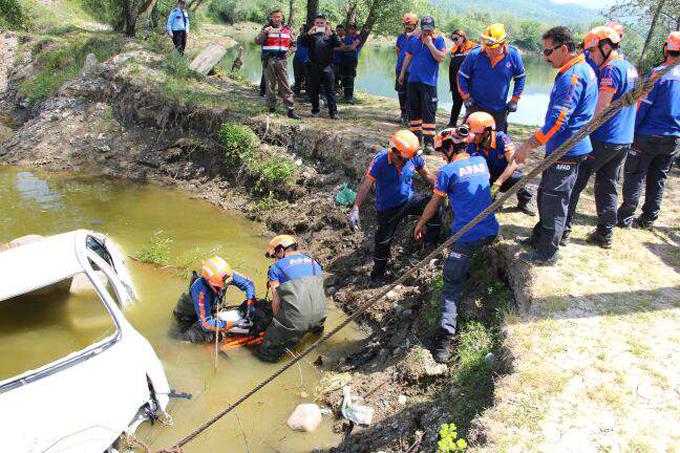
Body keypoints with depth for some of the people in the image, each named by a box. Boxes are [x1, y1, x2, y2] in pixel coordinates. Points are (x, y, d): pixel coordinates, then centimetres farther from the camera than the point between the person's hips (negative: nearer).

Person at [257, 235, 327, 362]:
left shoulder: (276, 267, 7)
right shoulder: (314, 262, 21)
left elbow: (276, 301, 4)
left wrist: (279, 323, 18)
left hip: (296, 317, -4)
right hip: (319, 316, 4)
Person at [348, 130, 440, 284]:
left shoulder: (414, 156, -17)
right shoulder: (380, 160, -28)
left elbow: (427, 175, -1)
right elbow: (366, 185, -28)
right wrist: (355, 209, -35)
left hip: (409, 198, 3)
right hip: (388, 209, -3)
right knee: (383, 242, 5)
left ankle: (432, 245, 4)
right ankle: (377, 274, 30)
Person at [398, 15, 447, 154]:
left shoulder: (439, 40, 0)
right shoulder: (414, 40, 11)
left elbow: (441, 58, -14)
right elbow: (408, 57, 21)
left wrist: (430, 44, -15)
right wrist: (402, 73, 23)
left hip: (429, 82, -4)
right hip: (413, 81, 5)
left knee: (429, 112, -8)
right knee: (414, 110, 11)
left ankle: (429, 141, -7)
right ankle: (416, 136, 23)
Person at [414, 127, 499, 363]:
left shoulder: (448, 171, -6)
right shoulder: (481, 161, 11)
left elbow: (433, 205, 3)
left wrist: (420, 225, 19)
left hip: (466, 237, -6)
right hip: (491, 232, 6)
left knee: (452, 284, 0)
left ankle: (445, 336, -10)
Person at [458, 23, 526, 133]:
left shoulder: (513, 55, -8)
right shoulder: (474, 54, -13)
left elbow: (520, 77, 8)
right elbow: (462, 76, 1)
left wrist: (515, 99, 4)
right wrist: (466, 97, -5)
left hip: (500, 110, 2)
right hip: (476, 107, -2)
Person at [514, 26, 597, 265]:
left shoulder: (571, 77, -21)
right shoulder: (583, 69, 13)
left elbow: (557, 121, -26)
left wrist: (529, 145, -23)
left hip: (566, 151, -10)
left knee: (554, 201, -1)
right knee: (545, 196, 21)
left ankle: (546, 254, 10)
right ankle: (539, 238, 36)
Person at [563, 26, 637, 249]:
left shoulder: (610, 69, -15)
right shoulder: (631, 68, 15)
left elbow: (600, 109, -19)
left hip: (602, 139, -9)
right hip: (624, 140, 9)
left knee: (574, 183, -1)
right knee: (608, 186, 15)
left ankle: (563, 230, 2)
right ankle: (605, 234, 19)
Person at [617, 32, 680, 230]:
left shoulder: (659, 73, -13)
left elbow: (642, 105, -14)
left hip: (649, 135, -6)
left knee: (635, 175, 3)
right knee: (658, 179, 13)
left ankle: (626, 218, 3)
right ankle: (648, 219, 20)